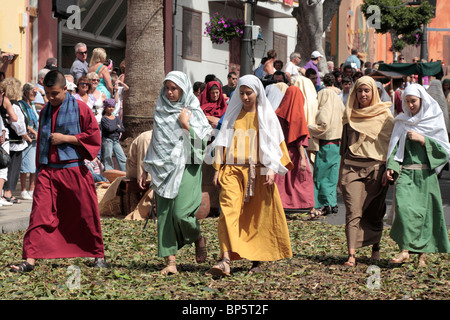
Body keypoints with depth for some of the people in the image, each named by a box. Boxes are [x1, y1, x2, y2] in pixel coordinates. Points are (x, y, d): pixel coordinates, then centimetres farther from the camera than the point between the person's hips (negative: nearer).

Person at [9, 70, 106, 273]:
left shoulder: (80, 109, -2)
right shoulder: (45, 112, 14)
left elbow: (94, 138, -6)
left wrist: (65, 138, -12)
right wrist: (39, 169, 19)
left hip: (74, 171, -4)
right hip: (47, 171, 4)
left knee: (86, 215, 5)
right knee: (40, 214, -8)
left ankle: (98, 255, 22)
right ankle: (30, 259, -12)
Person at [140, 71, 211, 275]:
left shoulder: (193, 112, 0)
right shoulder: (161, 112, 14)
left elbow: (201, 143, -9)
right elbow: (155, 142, 19)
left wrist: (185, 124, -12)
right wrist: (146, 170, 18)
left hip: (186, 168, -5)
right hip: (164, 169, 5)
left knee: (181, 212, -16)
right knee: (164, 213, -4)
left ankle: (199, 239, 16)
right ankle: (170, 261, -2)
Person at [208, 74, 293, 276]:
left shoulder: (267, 116, 7)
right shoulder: (232, 114, 13)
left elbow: (275, 144, 5)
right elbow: (223, 142, 15)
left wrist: (272, 170, -8)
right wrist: (218, 169, 6)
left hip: (258, 172, -1)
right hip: (232, 170, 1)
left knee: (258, 217, 2)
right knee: (229, 212, -15)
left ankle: (257, 260, 14)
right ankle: (226, 260, -24)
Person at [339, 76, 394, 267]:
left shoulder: (384, 115, 3)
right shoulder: (350, 115, 12)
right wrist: (341, 173, 17)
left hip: (376, 168, -1)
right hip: (352, 167, 1)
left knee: (374, 213, 7)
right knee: (353, 212, -10)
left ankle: (375, 247, 28)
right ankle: (351, 255, -16)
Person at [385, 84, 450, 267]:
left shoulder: (435, 121, 5)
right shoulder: (402, 122, 12)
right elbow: (395, 147, 12)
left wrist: (423, 140, -10)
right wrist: (391, 167, -3)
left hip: (426, 174, -1)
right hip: (405, 173, 1)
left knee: (425, 211, 0)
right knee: (403, 206, -18)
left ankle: (423, 253, 10)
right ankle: (405, 250, -18)